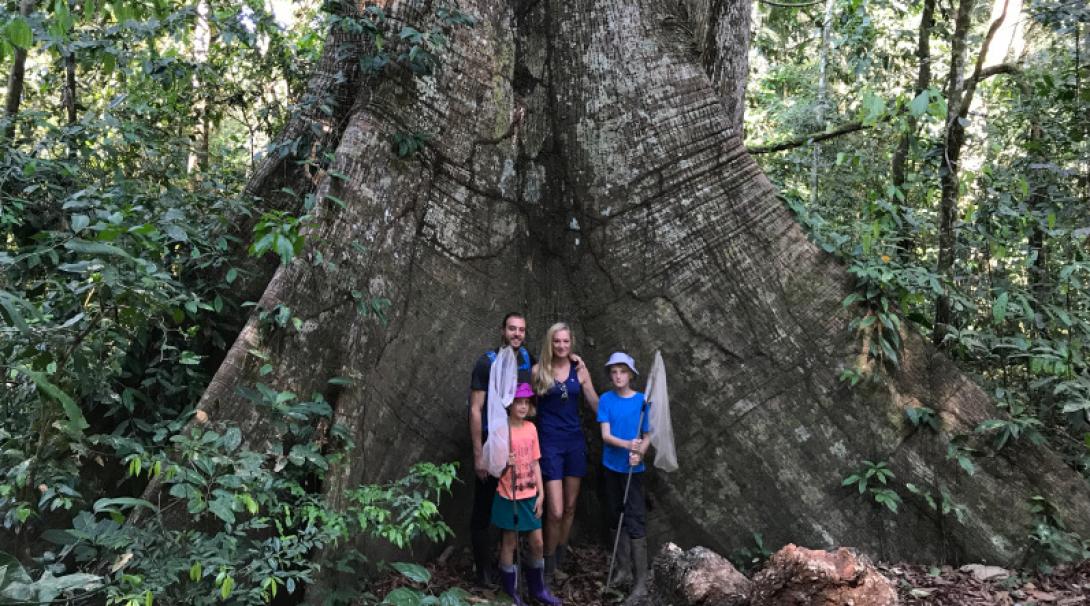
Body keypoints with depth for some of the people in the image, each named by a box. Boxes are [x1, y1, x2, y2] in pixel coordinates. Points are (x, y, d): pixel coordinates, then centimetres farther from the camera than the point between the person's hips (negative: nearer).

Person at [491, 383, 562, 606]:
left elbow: (535, 463, 6)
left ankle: (537, 587, 29)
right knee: (509, 543, 7)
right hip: (509, 497, -4)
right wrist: (503, 463, -30)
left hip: (530, 496, 5)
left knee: (537, 543, 10)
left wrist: (541, 494, 3)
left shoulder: (531, 428, 1)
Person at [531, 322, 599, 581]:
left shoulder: (579, 370, 4)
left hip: (575, 442, 4)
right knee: (555, 512, -8)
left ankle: (560, 562, 28)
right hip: (550, 443, -3)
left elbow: (596, 404, 10)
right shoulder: (538, 371, -4)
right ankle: (548, 567, 12)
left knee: (570, 507, 11)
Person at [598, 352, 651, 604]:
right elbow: (605, 435, -10)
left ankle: (641, 582, -4)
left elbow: (647, 436, -3)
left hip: (633, 469, -3)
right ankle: (623, 569, 25)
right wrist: (627, 444, -26)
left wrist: (639, 454, -22)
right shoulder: (606, 399, -3)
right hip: (611, 467, 3)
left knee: (635, 521, -6)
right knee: (617, 518, 12)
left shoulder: (642, 401, -7)